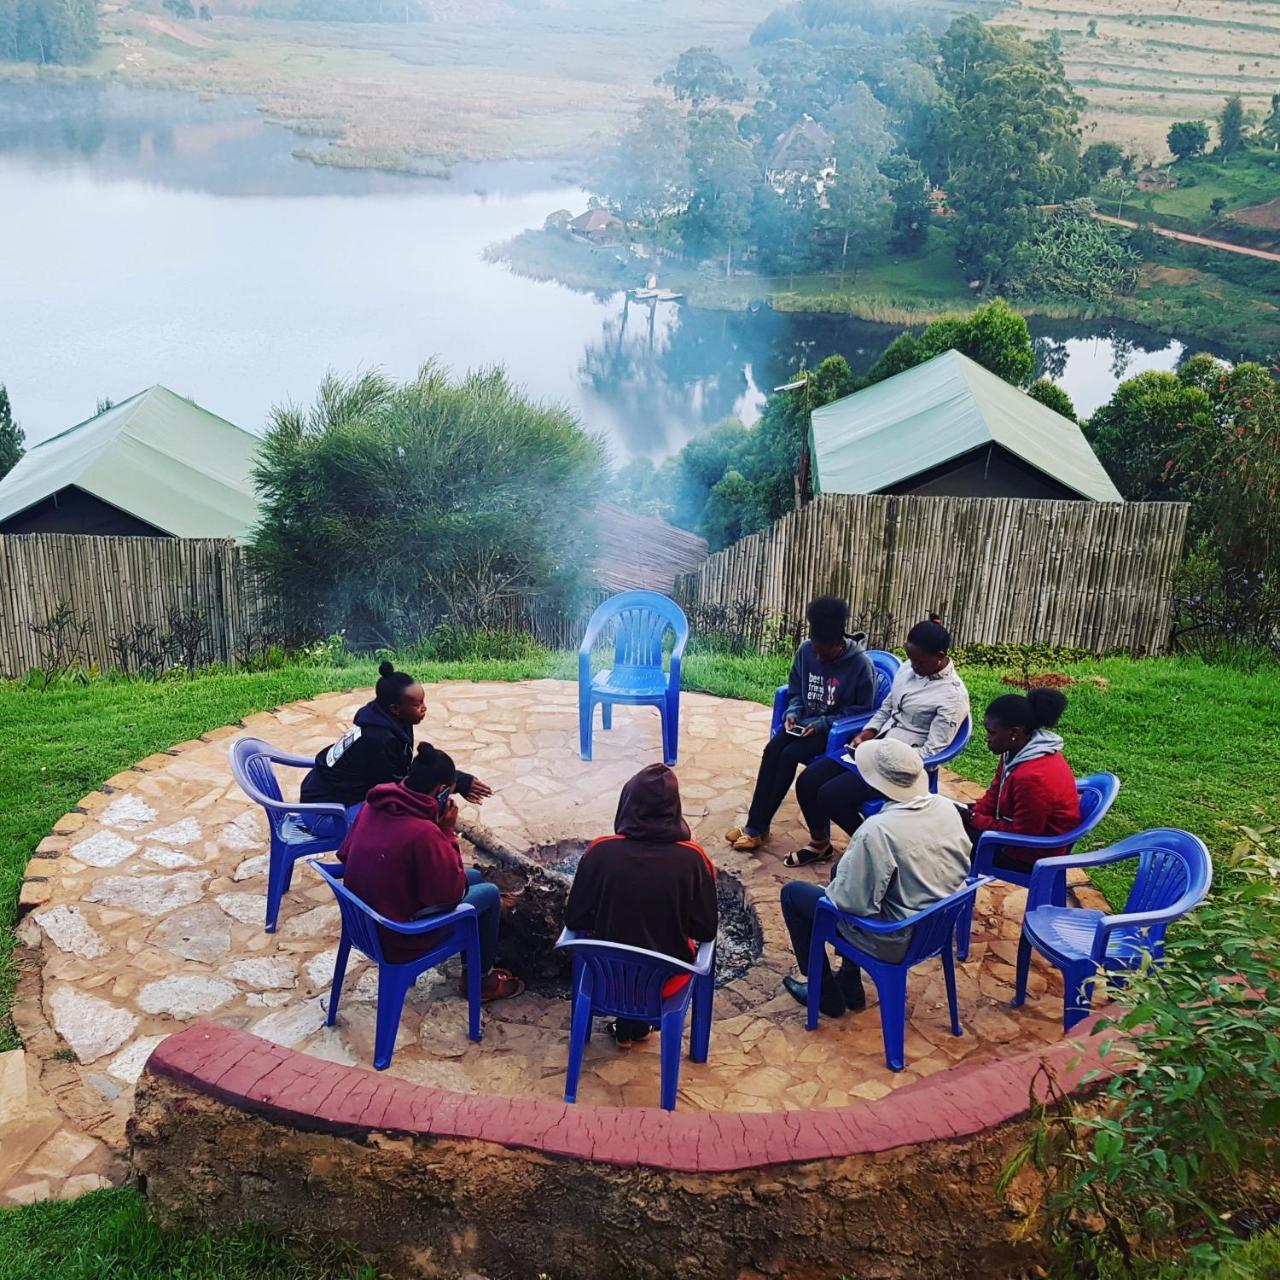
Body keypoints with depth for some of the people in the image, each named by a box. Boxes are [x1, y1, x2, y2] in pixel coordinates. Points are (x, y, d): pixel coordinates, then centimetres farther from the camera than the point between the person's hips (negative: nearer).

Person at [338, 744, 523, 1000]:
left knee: (475, 876, 21)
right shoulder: (423, 833, -31)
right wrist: (448, 831, -16)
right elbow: (452, 891, -20)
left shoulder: (374, 805, -8)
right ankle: (481, 980, 28)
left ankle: (476, 960, 40)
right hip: (398, 938, -8)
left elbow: (344, 854, 8)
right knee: (489, 894, 10)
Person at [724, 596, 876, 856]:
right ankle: (755, 825, -21)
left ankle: (757, 827, -16)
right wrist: (792, 713, -8)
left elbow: (862, 709, -12)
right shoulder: (805, 651, -1)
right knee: (772, 750, -23)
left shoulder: (860, 664, -17)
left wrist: (822, 724, -20)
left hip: (836, 730, -5)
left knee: (789, 755, -26)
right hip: (804, 721, 5)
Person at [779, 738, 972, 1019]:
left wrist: (832, 889, -2)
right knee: (842, 868, 28)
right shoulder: (947, 808, -10)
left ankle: (827, 994, 24)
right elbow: (963, 867, 5)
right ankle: (850, 985, 34)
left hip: (895, 941, -7)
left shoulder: (877, 830, -32)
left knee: (793, 893, 11)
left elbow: (854, 902, -26)